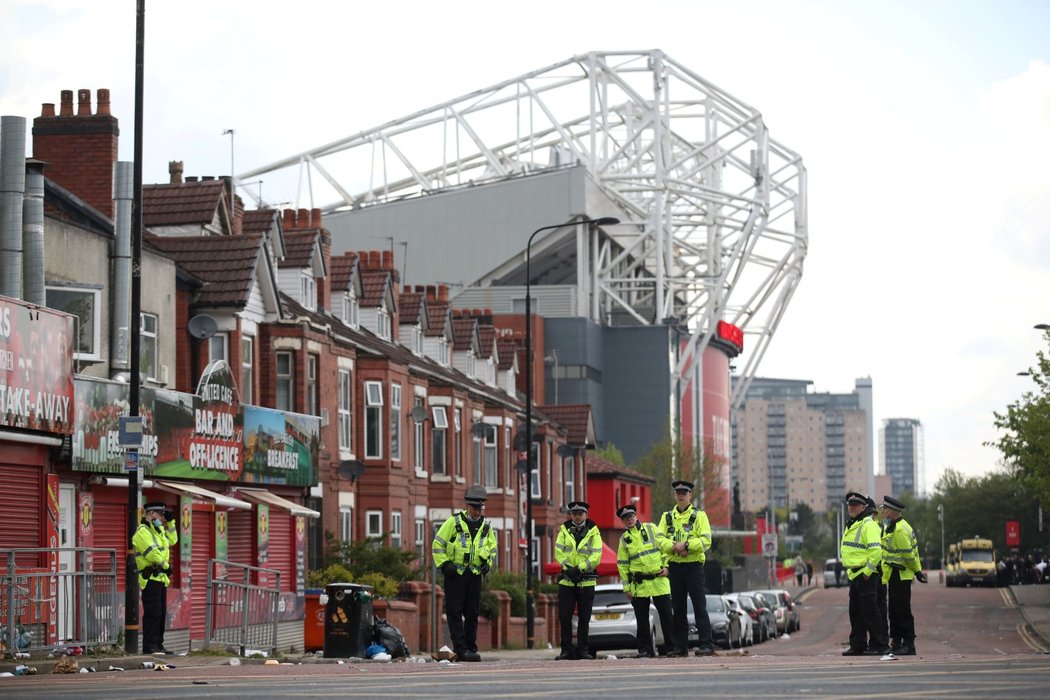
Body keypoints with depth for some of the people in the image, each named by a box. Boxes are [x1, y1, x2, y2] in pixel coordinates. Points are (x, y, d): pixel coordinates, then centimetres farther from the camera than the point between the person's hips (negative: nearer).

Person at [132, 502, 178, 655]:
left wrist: (170, 522, 21)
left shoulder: (157, 530, 20)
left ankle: (158, 645, 15)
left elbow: (172, 540, 30)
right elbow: (152, 553, -20)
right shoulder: (142, 532, -12)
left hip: (161, 578, 10)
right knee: (153, 613, -12)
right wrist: (166, 566, -11)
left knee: (161, 613, 11)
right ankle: (149, 646, -11)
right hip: (150, 578, -10)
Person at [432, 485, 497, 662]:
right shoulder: (454, 522, -7)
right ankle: (461, 649, -6)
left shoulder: (485, 526, 8)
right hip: (455, 574, -4)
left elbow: (492, 547, 24)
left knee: (472, 613, 7)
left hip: (475, 574, 4)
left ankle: (471, 648, 13)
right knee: (454, 612, -6)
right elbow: (438, 543, -3)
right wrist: (443, 564, -11)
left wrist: (488, 563, 8)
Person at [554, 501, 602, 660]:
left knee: (584, 618, 5)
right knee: (564, 617, -2)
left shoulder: (593, 532, 1)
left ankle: (582, 650, 11)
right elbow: (559, 552, -2)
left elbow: (596, 556, -8)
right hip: (566, 581, 1)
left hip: (586, 581, -1)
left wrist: (581, 568, -20)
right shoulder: (564, 531, 6)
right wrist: (568, 567, -18)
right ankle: (566, 650, 3)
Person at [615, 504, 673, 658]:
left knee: (666, 615, 0)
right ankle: (645, 649, 8)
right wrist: (626, 587, 3)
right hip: (639, 584, 1)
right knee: (642, 619, 2)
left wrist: (666, 566, -5)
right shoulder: (624, 539, 8)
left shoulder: (651, 528, 6)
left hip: (659, 579, -1)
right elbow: (622, 564, 8)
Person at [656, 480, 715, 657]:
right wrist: (674, 546, -16)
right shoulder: (667, 517, 12)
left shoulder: (699, 516, 1)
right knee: (678, 608, 7)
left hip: (694, 565, -4)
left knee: (699, 606, -6)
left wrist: (686, 545, -20)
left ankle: (706, 644, -6)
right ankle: (679, 646, 12)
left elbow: (706, 541, -9)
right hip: (674, 567, 4)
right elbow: (659, 539, 0)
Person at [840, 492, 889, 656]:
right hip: (854, 574, 10)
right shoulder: (851, 525, 19)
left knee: (870, 611, -8)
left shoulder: (868, 524, -13)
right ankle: (858, 646, 19)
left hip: (865, 575, -10)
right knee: (856, 612, 12)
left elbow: (876, 550, -23)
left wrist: (868, 570, -21)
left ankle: (879, 646, -4)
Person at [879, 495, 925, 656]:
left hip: (900, 575, -11)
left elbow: (908, 554, -19)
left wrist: (917, 571, -12)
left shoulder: (899, 530, -21)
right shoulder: (891, 526, 14)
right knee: (893, 610, 14)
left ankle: (909, 645, -4)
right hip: (894, 574, 11)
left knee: (902, 611, -7)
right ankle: (896, 643, 20)